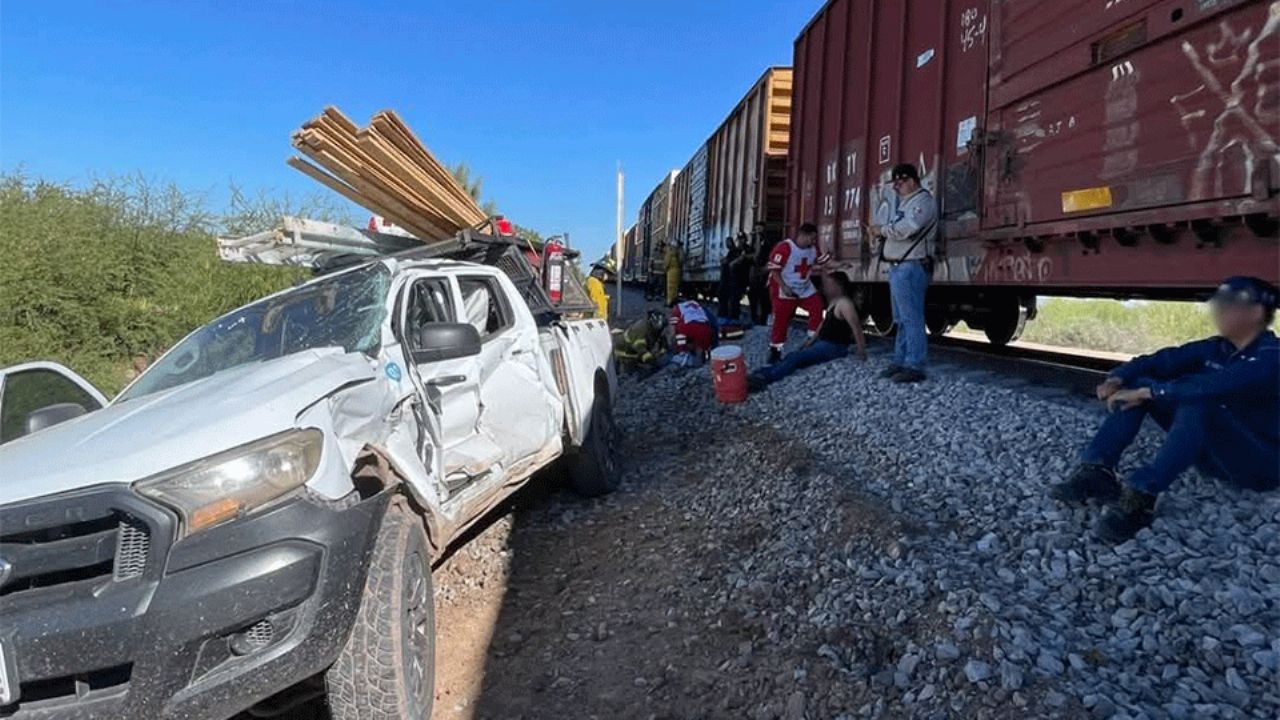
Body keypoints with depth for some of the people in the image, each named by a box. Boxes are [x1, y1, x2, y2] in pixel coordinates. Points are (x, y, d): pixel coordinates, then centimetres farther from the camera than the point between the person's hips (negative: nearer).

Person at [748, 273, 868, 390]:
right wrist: (812, 340, 19)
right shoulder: (833, 302, 14)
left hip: (834, 346, -9)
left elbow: (856, 327, -22)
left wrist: (862, 351, -23)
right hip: (822, 342, 9)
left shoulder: (844, 304, -18)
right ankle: (760, 374, -23)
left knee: (796, 358, -25)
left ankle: (764, 378, -39)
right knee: (792, 356, -9)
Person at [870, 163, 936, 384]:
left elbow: (906, 229, -24)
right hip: (898, 267, 11)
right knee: (902, 320, 14)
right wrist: (883, 232, 3)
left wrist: (882, 229, -10)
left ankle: (914, 367, -8)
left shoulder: (922, 200, -10)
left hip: (910, 268, -11)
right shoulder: (907, 202, 23)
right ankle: (900, 362, 22)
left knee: (912, 319, -10)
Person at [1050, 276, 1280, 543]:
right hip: (1213, 451, 8)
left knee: (1196, 403, -37)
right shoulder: (1215, 349, 4)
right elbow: (1162, 361, -2)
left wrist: (1148, 392, -30)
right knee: (1137, 384, -6)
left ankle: (1140, 497, -39)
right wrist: (1118, 378, -21)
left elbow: (1211, 387, -35)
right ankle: (1095, 472, -20)